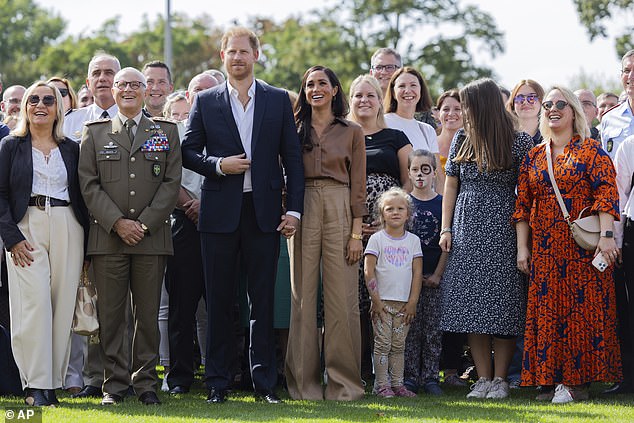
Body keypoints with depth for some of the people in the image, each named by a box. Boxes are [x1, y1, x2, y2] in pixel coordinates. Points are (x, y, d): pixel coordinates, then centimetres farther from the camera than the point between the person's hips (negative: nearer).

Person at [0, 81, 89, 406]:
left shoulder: (71, 149, 14)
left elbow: (81, 196, 13)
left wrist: (85, 244, 5)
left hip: (67, 229, 3)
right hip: (26, 228, -3)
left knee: (62, 305, -2)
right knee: (34, 301, -13)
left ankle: (53, 382, 3)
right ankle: (35, 385, -13)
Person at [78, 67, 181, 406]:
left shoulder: (166, 132, 11)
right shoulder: (94, 133, 10)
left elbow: (172, 182, 3)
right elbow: (88, 184, 3)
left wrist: (145, 223, -7)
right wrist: (117, 222, -9)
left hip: (151, 236, 0)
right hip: (107, 236, 0)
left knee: (148, 314, 2)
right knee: (110, 314, 0)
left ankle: (145, 382, 10)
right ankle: (115, 383, 6)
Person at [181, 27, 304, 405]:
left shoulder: (278, 100, 6)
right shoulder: (206, 101, 6)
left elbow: (292, 157, 5)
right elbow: (188, 152, 7)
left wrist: (294, 209, -2)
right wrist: (218, 165, -11)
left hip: (264, 211, 0)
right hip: (220, 213, 0)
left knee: (263, 300, 3)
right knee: (220, 300, 4)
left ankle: (265, 382, 9)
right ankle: (218, 382, 10)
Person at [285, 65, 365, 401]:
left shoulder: (352, 133, 8)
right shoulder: (295, 130, 11)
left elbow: (357, 185, 5)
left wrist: (356, 232, -2)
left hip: (339, 210, -1)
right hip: (302, 212, 1)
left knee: (342, 296, -3)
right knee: (303, 295, 1)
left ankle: (343, 381, 4)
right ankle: (304, 382, 6)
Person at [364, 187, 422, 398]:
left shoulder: (413, 240, 8)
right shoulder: (377, 239, 0)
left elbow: (417, 272, 5)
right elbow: (369, 271, -4)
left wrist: (413, 302, -2)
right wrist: (376, 300, -10)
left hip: (404, 303, 3)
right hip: (382, 301, -3)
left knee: (398, 345, 7)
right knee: (383, 344, -4)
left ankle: (398, 384, 10)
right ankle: (382, 385, -1)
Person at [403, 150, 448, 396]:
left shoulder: (442, 203, 3)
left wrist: (438, 274, -6)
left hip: (434, 277, 0)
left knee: (433, 329, 0)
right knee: (410, 327, 1)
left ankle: (431, 376, 5)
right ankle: (410, 376, 6)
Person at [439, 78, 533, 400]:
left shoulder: (519, 142, -3)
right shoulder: (462, 139, 9)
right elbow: (451, 185, 12)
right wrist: (446, 229, 6)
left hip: (502, 230, -4)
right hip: (466, 229, 4)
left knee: (501, 305, -5)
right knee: (471, 304, 0)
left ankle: (500, 379, 3)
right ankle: (483, 379, 5)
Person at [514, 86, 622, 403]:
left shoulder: (590, 150, 1)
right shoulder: (534, 156, 14)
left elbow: (606, 193, -8)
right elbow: (523, 204, 12)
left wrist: (606, 235, -19)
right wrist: (522, 247, 5)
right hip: (544, 247, 4)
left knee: (582, 306, -5)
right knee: (547, 309, 2)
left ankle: (577, 379, -3)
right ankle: (550, 379, 7)